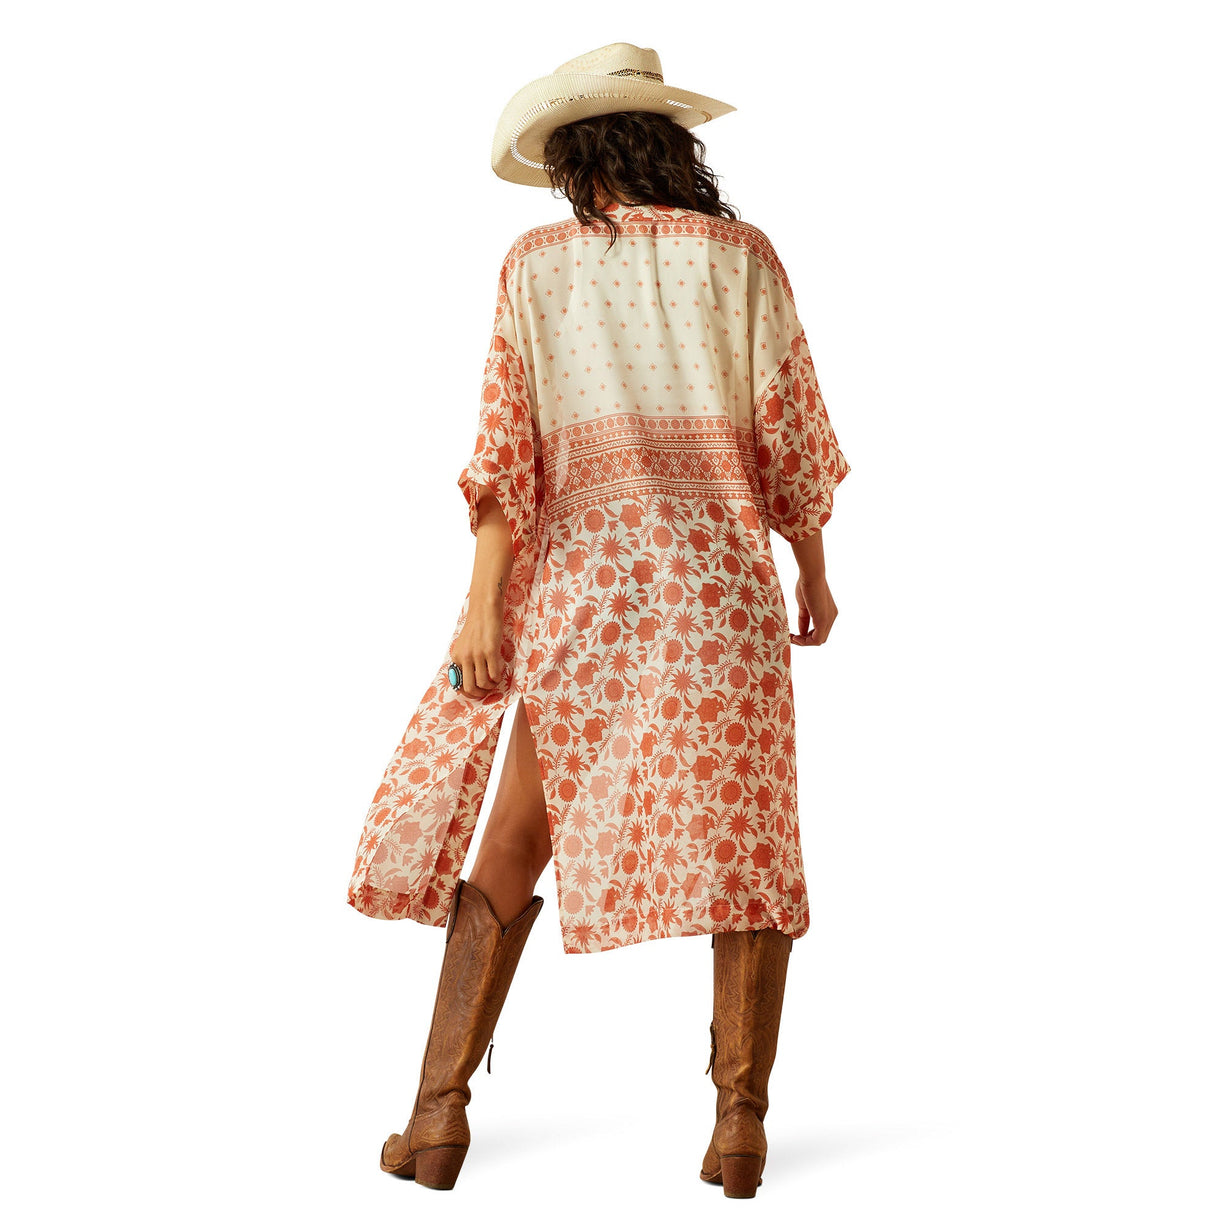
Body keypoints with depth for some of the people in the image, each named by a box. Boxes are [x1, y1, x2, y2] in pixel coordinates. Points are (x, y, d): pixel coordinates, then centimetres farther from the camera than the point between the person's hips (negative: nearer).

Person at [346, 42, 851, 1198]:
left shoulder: (539, 262, 3)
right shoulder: (740, 256, 4)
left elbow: (506, 441, -3)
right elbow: (792, 432, 3)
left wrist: (483, 606, -5)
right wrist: (814, 576, 15)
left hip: (582, 575, 1)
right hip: (719, 573, 0)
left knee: (512, 847, 9)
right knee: (742, 843, 6)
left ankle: (439, 1114, 8)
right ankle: (739, 1123, 2)